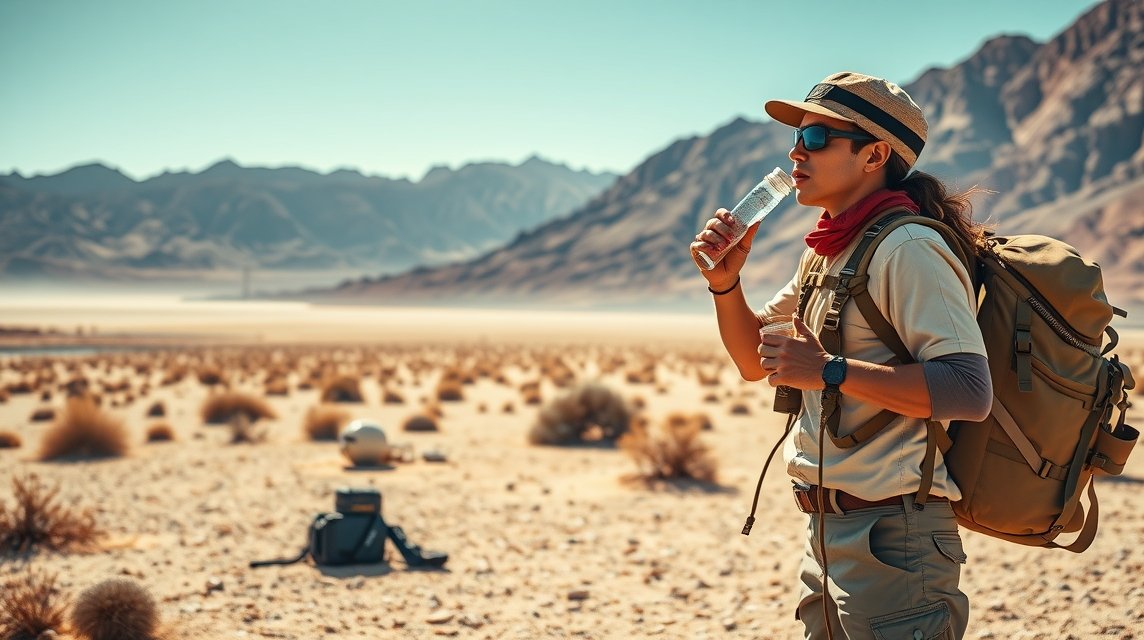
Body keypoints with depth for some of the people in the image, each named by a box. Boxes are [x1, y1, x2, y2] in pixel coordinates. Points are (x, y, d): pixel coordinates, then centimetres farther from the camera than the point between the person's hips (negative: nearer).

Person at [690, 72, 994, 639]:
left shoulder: (908, 248, -14)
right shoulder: (826, 253, 14)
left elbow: (969, 391, -25)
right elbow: (755, 360, 22)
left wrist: (830, 371, -25)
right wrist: (725, 282, 5)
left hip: (892, 536, -9)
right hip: (829, 532, 9)